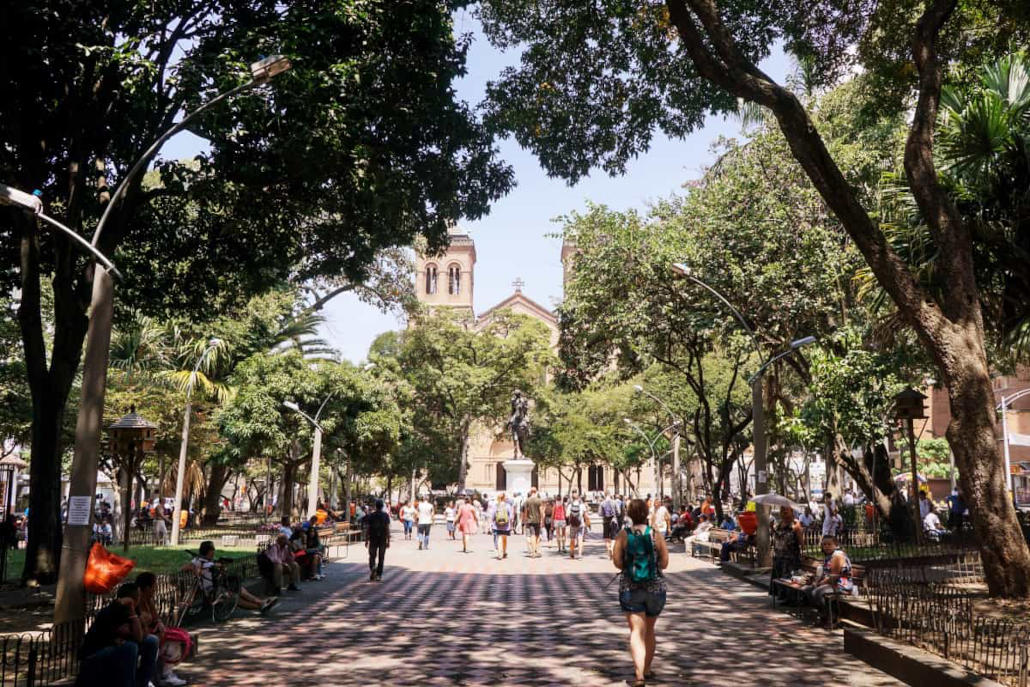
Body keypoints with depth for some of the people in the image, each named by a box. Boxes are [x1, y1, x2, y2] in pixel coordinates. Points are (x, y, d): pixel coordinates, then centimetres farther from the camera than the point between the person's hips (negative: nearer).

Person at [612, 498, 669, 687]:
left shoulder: (623, 535, -6)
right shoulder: (656, 535, -5)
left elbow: (617, 562, -8)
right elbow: (665, 563, -4)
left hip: (630, 588, -2)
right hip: (655, 587, 2)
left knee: (637, 631, -3)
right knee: (649, 630, 20)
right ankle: (646, 669, 33)